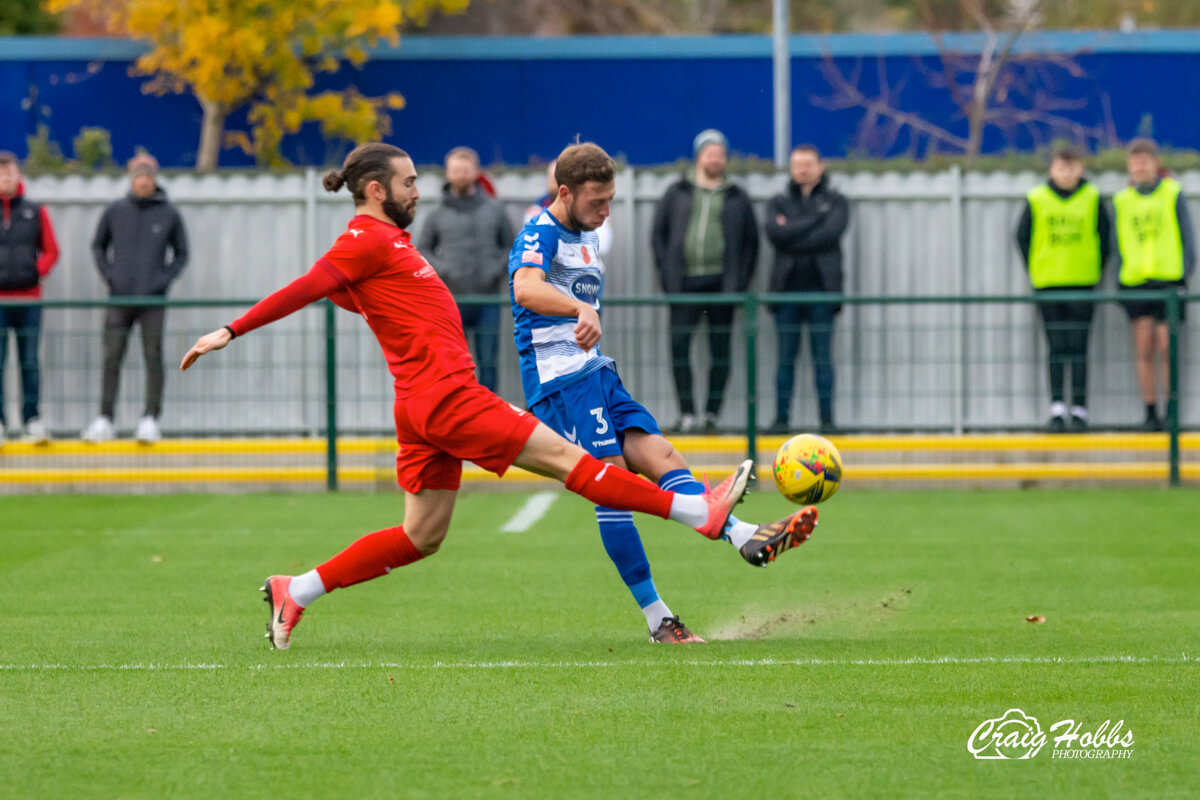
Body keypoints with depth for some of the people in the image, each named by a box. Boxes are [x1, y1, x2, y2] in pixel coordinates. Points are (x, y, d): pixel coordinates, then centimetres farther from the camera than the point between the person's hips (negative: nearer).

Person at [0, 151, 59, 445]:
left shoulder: (35, 212, 7)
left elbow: (51, 250, 11)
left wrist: (37, 272, -5)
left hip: (29, 297, 1)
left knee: (30, 362, 4)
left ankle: (32, 418, 9)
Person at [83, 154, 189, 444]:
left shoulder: (169, 214, 2)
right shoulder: (115, 211, 5)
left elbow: (181, 254, 10)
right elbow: (98, 246, 15)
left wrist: (164, 279, -5)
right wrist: (108, 275, 1)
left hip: (153, 300, -1)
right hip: (119, 299, 1)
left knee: (153, 357, -4)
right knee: (112, 358, 0)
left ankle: (151, 420, -1)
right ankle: (104, 419, 3)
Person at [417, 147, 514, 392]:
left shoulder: (494, 210, 7)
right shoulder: (438, 215, 5)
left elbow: (510, 244, 11)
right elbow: (421, 250, 9)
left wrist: (499, 269, -5)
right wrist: (441, 269, -7)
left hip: (487, 298, 0)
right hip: (452, 298, 0)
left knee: (488, 361, 1)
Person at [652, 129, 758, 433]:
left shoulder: (737, 198, 11)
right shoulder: (677, 193, 12)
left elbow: (751, 241, 12)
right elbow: (658, 233, 12)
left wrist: (740, 280, 1)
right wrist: (666, 272, 0)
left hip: (721, 283, 0)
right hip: (684, 284, 0)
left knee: (721, 349, 0)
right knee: (679, 345, -10)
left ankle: (712, 414, 6)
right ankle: (687, 413, -7)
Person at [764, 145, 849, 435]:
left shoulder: (835, 201, 9)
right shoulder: (779, 202, 14)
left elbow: (831, 232, -9)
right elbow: (774, 232, -5)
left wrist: (792, 233, -6)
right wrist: (814, 220, -6)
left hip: (821, 288, -2)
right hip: (787, 288, 2)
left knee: (823, 356, -3)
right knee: (786, 356, 0)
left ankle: (827, 418, 0)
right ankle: (781, 417, 3)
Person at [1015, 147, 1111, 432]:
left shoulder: (1092, 199, 2)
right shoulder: (1036, 200, 1)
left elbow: (1104, 236, 9)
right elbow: (1023, 237, 8)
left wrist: (1096, 269, 6)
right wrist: (1035, 271, 6)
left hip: (1083, 284, 0)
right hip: (1048, 286, 0)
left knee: (1079, 348, -1)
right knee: (1056, 348, 0)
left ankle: (1079, 409, 2)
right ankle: (1057, 408, 2)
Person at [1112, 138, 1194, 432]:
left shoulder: (1173, 193, 4)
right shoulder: (1122, 201, 11)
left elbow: (1187, 237, 5)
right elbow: (1118, 244, 15)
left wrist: (1184, 275, -3)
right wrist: (1120, 283, 7)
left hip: (1168, 280, -2)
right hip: (1135, 283, 2)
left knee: (1166, 348, -6)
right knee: (1144, 350, 0)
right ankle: (1151, 412, 5)